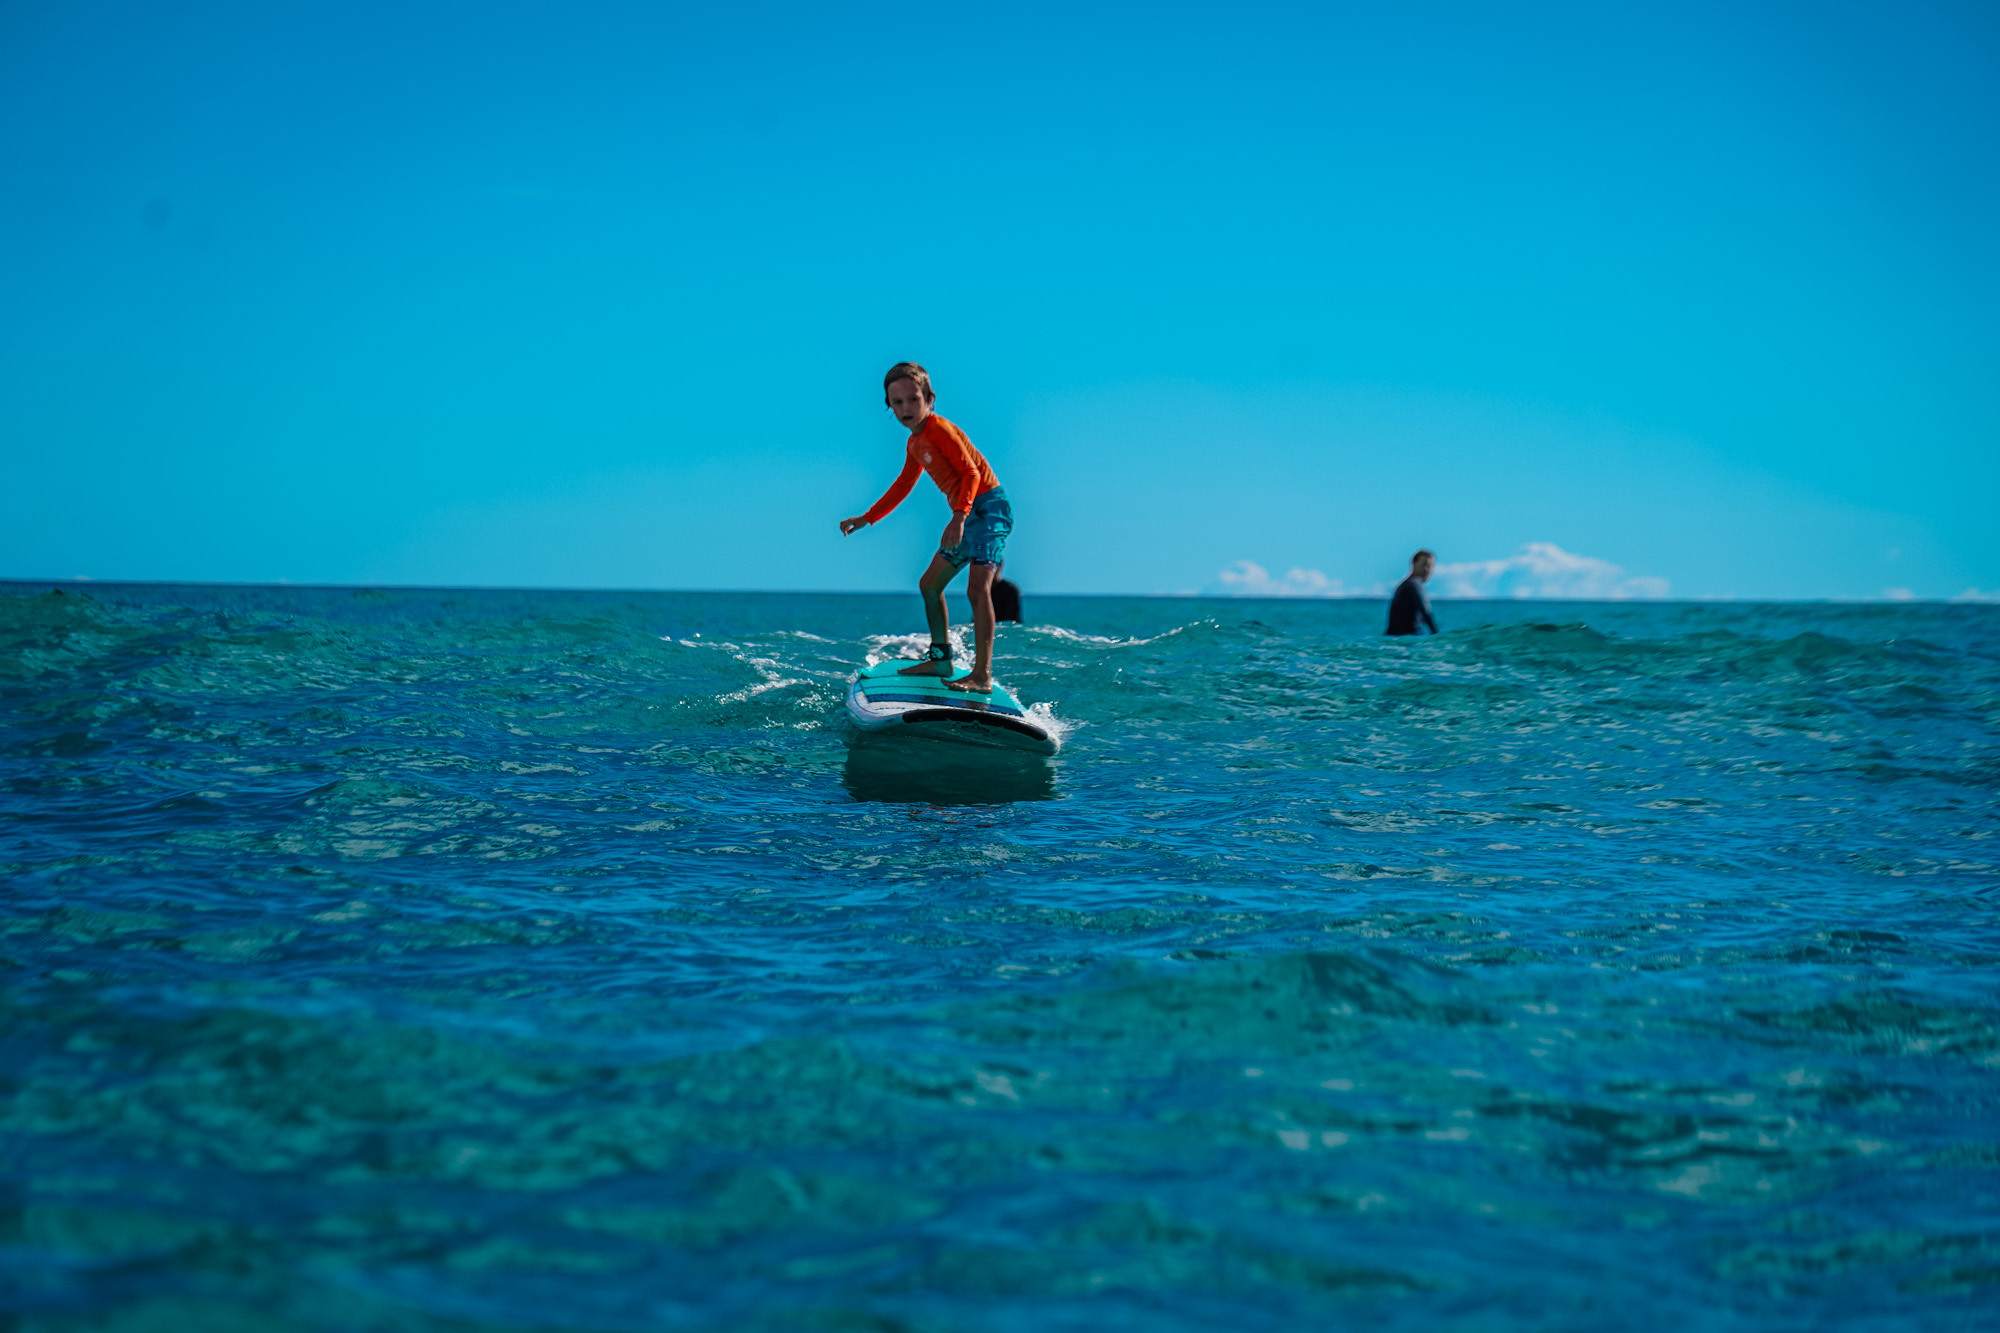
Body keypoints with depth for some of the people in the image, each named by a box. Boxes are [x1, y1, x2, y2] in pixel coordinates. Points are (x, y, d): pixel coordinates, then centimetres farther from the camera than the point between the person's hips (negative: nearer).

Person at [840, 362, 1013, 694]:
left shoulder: (940, 429, -13)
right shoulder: (914, 445, 15)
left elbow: (971, 473, -20)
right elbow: (902, 486, 30)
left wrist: (959, 518, -32)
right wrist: (866, 519, 33)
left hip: (989, 507, -10)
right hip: (966, 515, 10)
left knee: (977, 588, -23)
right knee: (929, 584, 16)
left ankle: (982, 676, -29)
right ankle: (940, 659, 28)